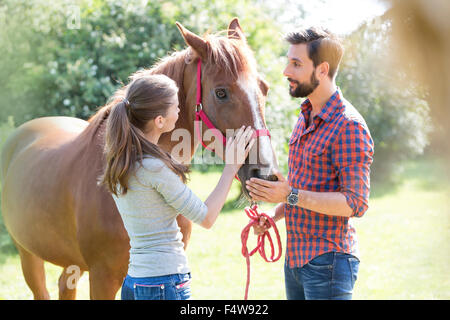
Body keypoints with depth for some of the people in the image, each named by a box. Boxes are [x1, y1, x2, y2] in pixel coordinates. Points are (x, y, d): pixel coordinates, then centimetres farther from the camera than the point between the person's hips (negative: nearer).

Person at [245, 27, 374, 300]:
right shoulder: (306, 118, 13)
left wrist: (291, 196, -28)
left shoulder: (349, 127, -17)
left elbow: (356, 203, -22)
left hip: (327, 264, -9)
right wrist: (274, 215, 7)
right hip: (296, 257, 9)